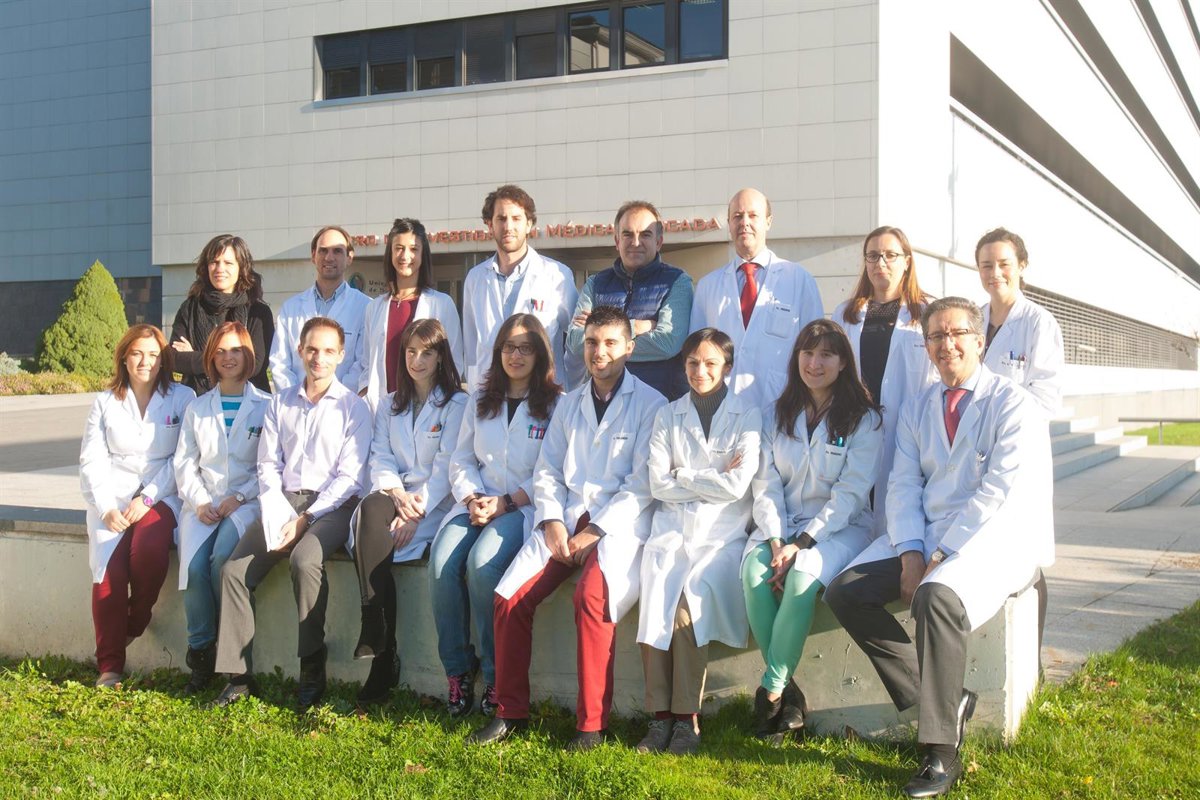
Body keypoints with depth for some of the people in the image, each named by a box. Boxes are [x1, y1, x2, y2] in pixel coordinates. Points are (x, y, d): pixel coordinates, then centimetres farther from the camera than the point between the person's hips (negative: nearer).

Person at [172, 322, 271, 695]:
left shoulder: (266, 406, 7)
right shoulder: (197, 408, 19)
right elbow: (184, 463, 14)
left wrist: (238, 498, -11)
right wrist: (198, 501, -3)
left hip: (247, 501, -3)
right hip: (203, 505, 3)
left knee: (222, 560, -31)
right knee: (193, 565, -26)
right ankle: (200, 654, -14)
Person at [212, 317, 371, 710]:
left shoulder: (353, 407, 3)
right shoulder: (280, 404, 17)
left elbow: (349, 477, -4)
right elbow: (268, 466, 11)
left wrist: (305, 519, -13)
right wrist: (279, 517, -6)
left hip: (331, 505, -4)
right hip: (283, 502, 5)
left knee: (304, 559, -33)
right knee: (234, 570, -16)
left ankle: (312, 670, -22)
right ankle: (238, 674, -9)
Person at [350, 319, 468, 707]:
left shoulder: (457, 403, 6)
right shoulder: (390, 406, 22)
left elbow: (447, 467, -5)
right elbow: (380, 460, 11)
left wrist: (416, 511, -18)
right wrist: (397, 493, -11)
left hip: (435, 505, -4)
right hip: (395, 498, 4)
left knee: (372, 515, -34)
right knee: (369, 511, -34)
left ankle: (380, 656, -32)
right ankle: (382, 657, -34)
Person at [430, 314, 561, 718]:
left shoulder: (556, 403, 3)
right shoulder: (481, 400, 20)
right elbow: (461, 460, 17)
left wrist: (507, 503, -13)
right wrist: (472, 498, -4)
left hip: (524, 507, -4)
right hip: (477, 502, 4)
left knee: (482, 562, -32)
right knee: (442, 561, -25)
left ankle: (496, 674, -18)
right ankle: (457, 669, -12)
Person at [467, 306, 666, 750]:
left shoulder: (650, 405, 1)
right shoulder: (569, 404, 20)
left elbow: (644, 483, -6)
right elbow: (547, 469, 16)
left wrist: (595, 531, -13)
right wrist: (552, 522, -3)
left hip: (620, 523, -5)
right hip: (566, 518, 5)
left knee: (592, 596, -32)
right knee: (509, 596, -15)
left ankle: (592, 724, -20)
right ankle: (511, 712, -1)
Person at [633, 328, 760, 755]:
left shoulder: (747, 417, 7)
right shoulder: (668, 416, 16)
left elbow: (737, 486, -6)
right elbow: (658, 484, 5)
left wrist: (683, 476, 2)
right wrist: (713, 479, 0)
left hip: (721, 533, -2)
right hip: (671, 530, 2)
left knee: (690, 594, -30)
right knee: (654, 601, -26)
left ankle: (687, 717, -21)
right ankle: (659, 716, -20)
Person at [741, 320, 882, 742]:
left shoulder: (863, 419, 0)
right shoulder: (778, 416, 13)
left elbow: (850, 493, -8)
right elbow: (766, 485, 5)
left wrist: (801, 543, -18)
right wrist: (775, 541, -12)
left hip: (840, 528, -3)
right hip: (780, 527, 3)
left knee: (803, 577, -34)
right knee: (754, 573, -28)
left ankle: (772, 689, -22)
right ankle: (788, 691, -20)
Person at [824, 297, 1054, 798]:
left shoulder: (1014, 405, -5)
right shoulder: (916, 410, 15)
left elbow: (999, 492, -14)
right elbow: (903, 485, 7)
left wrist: (942, 556, -19)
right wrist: (911, 552, -10)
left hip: (996, 537, -6)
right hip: (925, 535, 7)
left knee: (937, 597, -35)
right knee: (845, 592, -12)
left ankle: (940, 750, -24)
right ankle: (945, 701, -9)